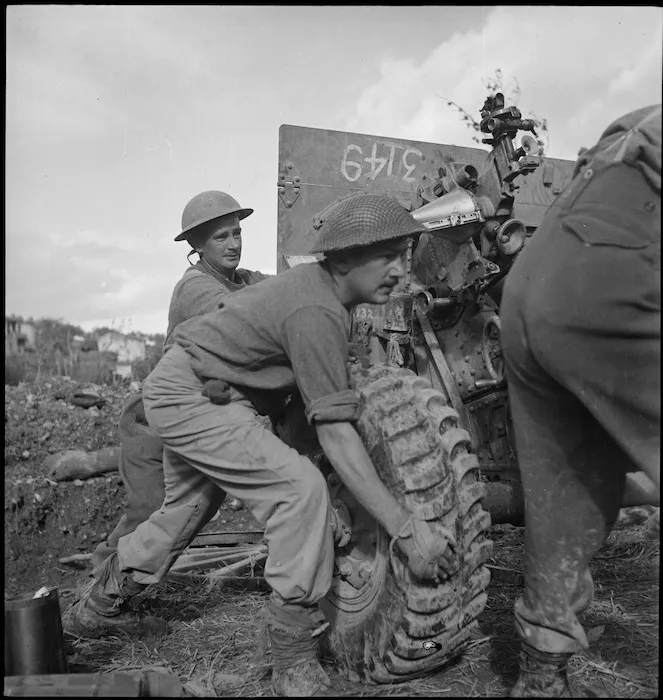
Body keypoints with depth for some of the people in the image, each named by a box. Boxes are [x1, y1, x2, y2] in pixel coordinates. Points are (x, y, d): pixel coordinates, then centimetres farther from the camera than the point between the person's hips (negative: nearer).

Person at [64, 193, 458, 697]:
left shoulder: (315, 283, 2)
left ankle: (101, 606, 46)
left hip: (176, 391, 10)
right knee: (300, 488, -19)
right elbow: (335, 433, -30)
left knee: (186, 506, 24)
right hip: (190, 395, -10)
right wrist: (406, 531, -30)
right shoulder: (316, 312, -28)